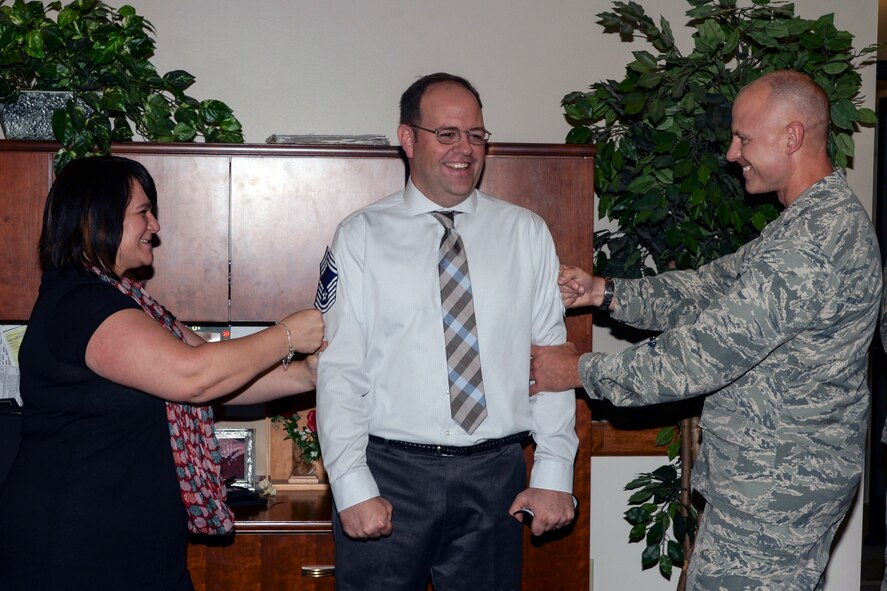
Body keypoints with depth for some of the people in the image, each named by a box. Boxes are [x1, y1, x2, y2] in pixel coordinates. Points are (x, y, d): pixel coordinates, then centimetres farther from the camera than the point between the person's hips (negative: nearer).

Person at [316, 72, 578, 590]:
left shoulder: (527, 234, 7)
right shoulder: (361, 237, 2)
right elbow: (339, 369, -3)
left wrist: (555, 471, -4)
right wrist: (353, 487, -11)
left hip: (496, 476, 2)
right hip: (390, 473, -1)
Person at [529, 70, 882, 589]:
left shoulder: (814, 243, -25)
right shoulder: (817, 219, 11)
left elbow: (704, 354, -25)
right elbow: (712, 288, 13)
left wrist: (581, 370, -14)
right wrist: (604, 291, 2)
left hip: (776, 484, -10)